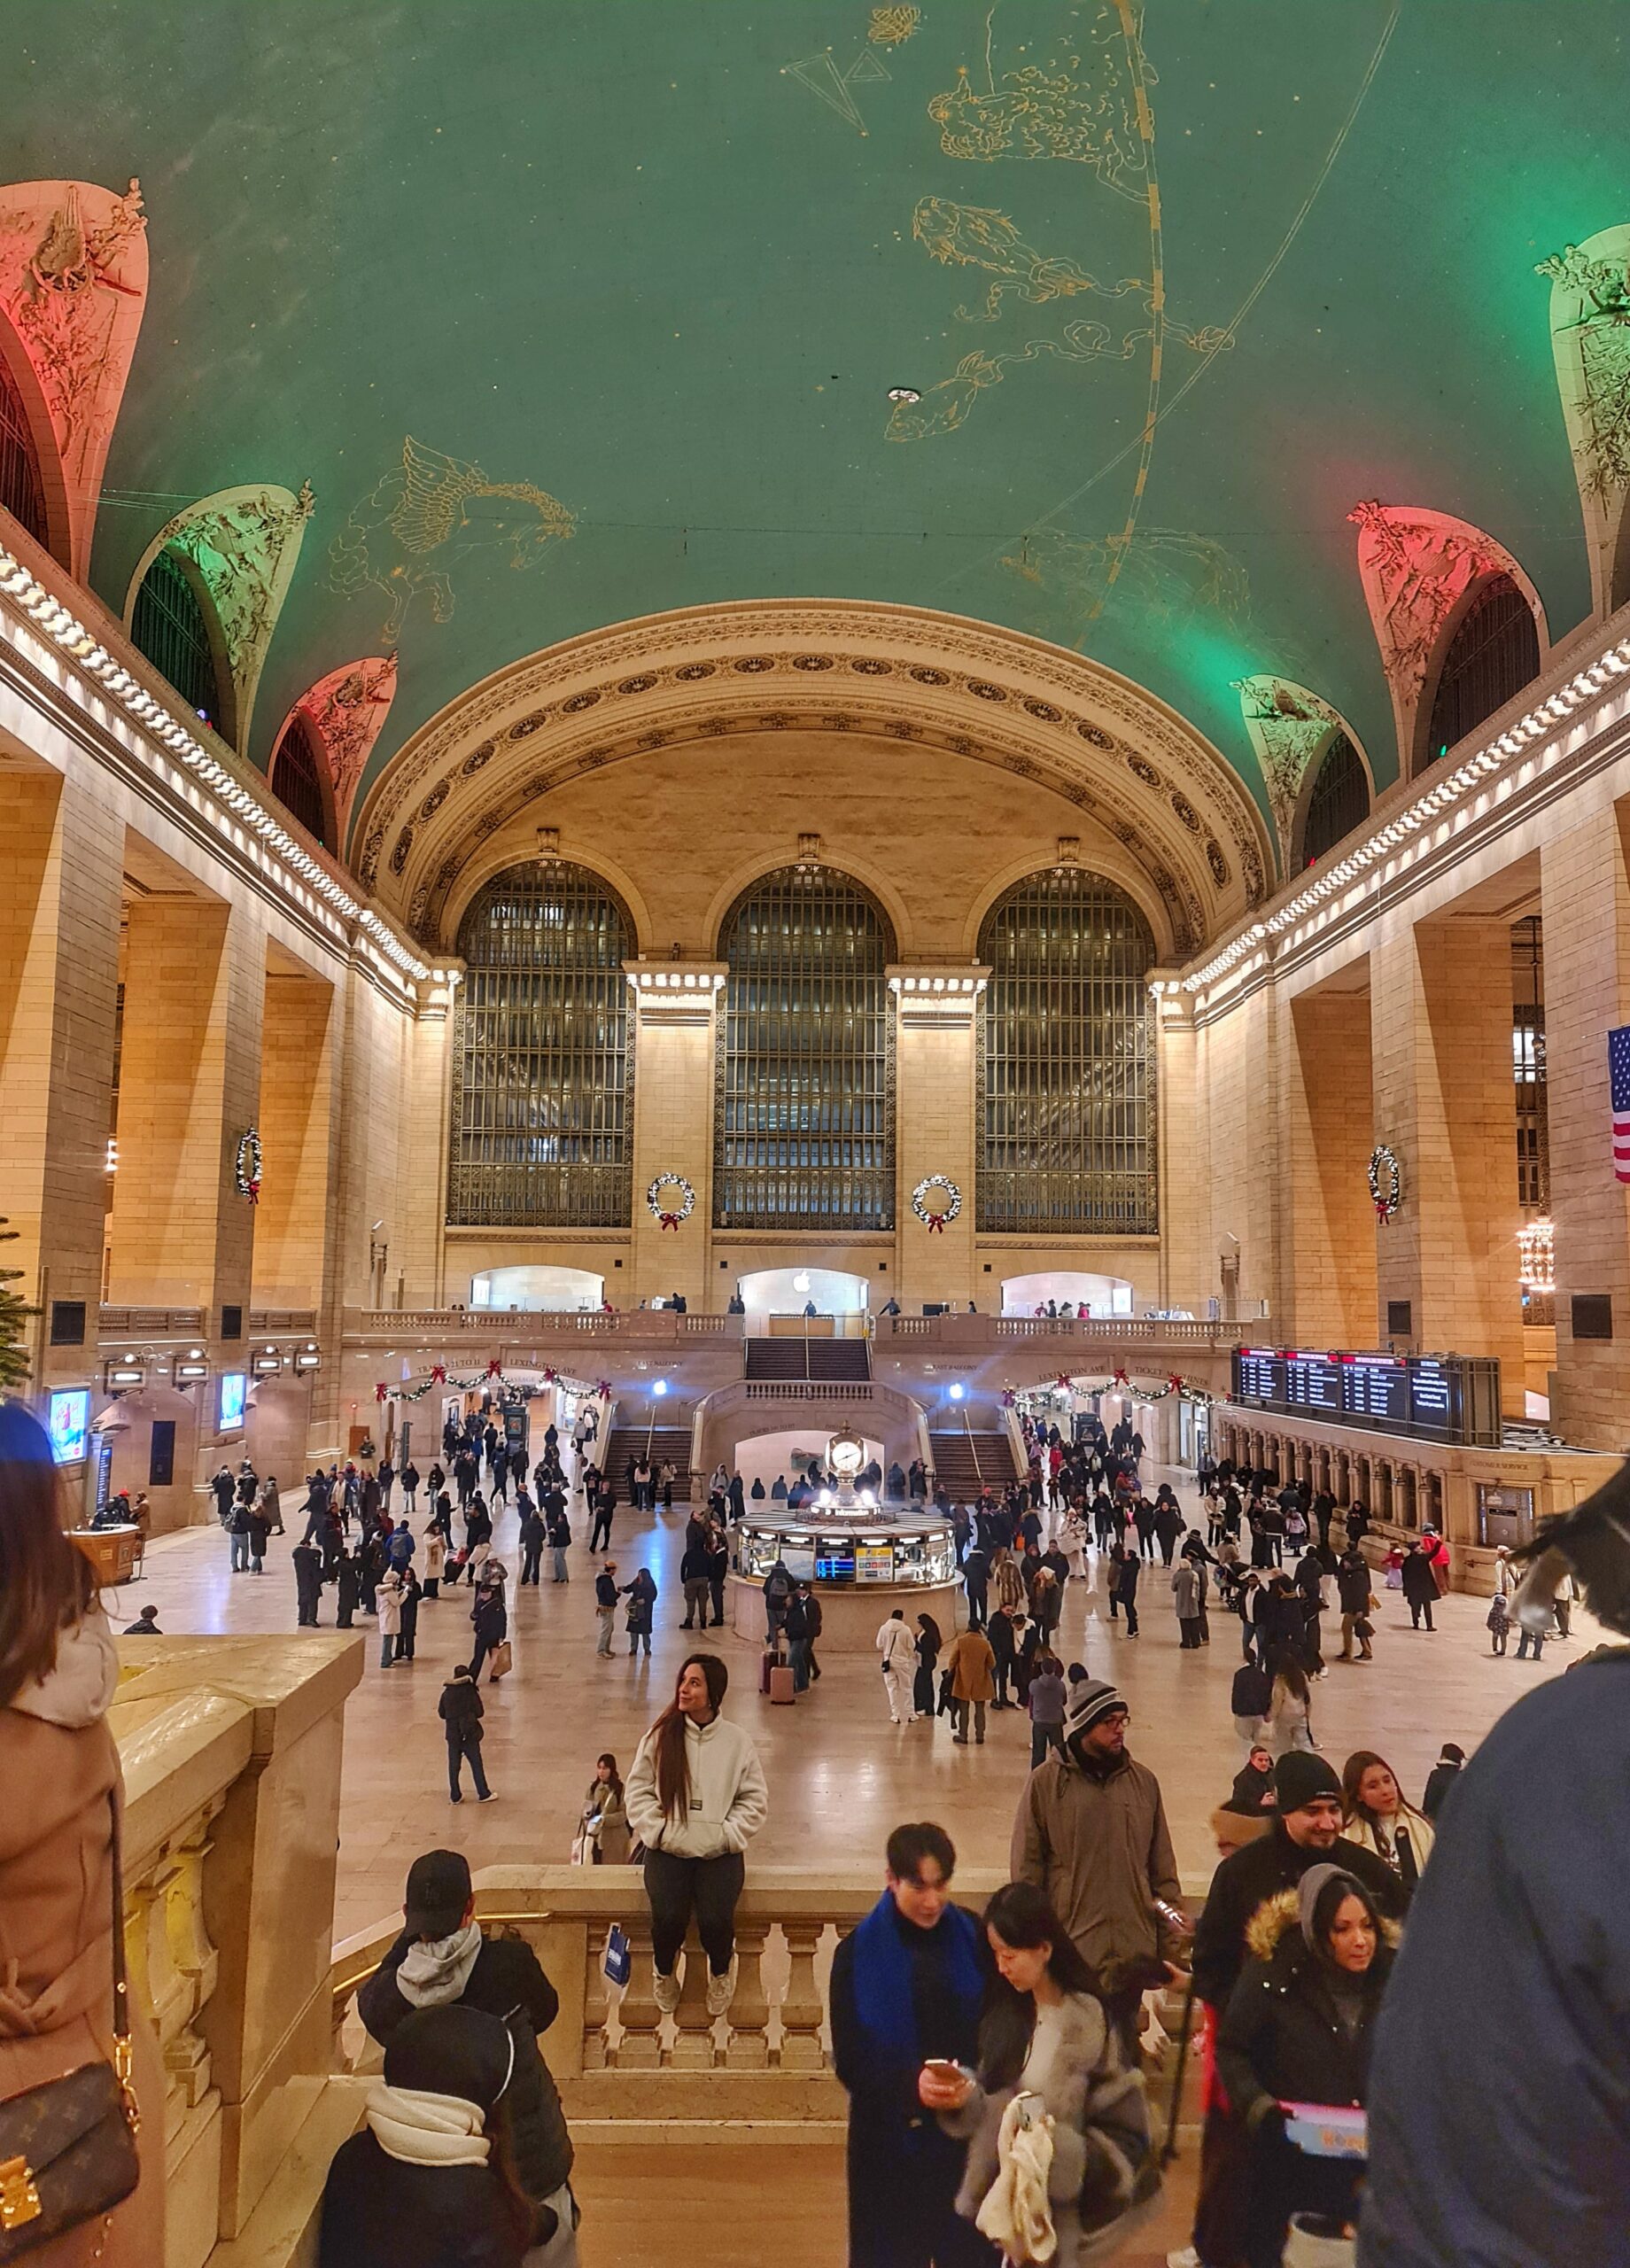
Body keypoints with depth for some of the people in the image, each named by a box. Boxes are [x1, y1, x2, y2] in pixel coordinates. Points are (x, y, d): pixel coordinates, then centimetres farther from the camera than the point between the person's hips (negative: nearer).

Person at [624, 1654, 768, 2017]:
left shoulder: (736, 1741, -1)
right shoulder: (660, 1735, -1)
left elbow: (755, 1799, 4)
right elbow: (638, 1790, 4)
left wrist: (726, 1836, -7)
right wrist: (658, 1831, -6)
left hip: (719, 1852, 0)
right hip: (667, 1849, 0)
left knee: (716, 1921, -20)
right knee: (668, 1917, -21)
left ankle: (720, 1972, 17)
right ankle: (664, 1973, 16)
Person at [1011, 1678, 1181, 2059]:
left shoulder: (1143, 1781, 6)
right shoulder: (1047, 1781, -4)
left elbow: (1162, 1869, 12)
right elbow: (1026, 1868, -1)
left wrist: (1168, 1940, 9)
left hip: (1131, 1953, 3)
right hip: (1069, 1946, -3)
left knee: (1123, 2054, 11)